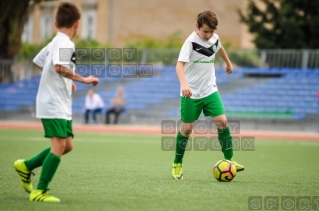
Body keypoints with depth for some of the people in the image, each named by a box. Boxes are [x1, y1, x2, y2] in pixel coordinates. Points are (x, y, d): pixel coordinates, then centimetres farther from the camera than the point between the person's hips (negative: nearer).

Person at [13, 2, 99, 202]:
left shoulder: (55, 42, 14)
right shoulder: (65, 43, -15)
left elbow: (38, 62, 28)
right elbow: (59, 67, -32)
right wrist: (83, 79, -27)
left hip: (60, 105, 10)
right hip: (54, 104, -10)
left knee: (67, 145, 12)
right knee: (59, 145, -16)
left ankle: (26, 166, 23)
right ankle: (40, 192, -14)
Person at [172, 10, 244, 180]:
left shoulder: (214, 39, 0)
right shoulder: (191, 41, -18)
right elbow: (180, 64, -27)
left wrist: (228, 63, 42)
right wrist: (184, 84, -43)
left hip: (210, 90, 5)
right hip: (191, 94, -5)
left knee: (222, 121, -8)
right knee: (186, 128, 1)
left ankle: (229, 160, 0)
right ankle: (177, 165, 17)